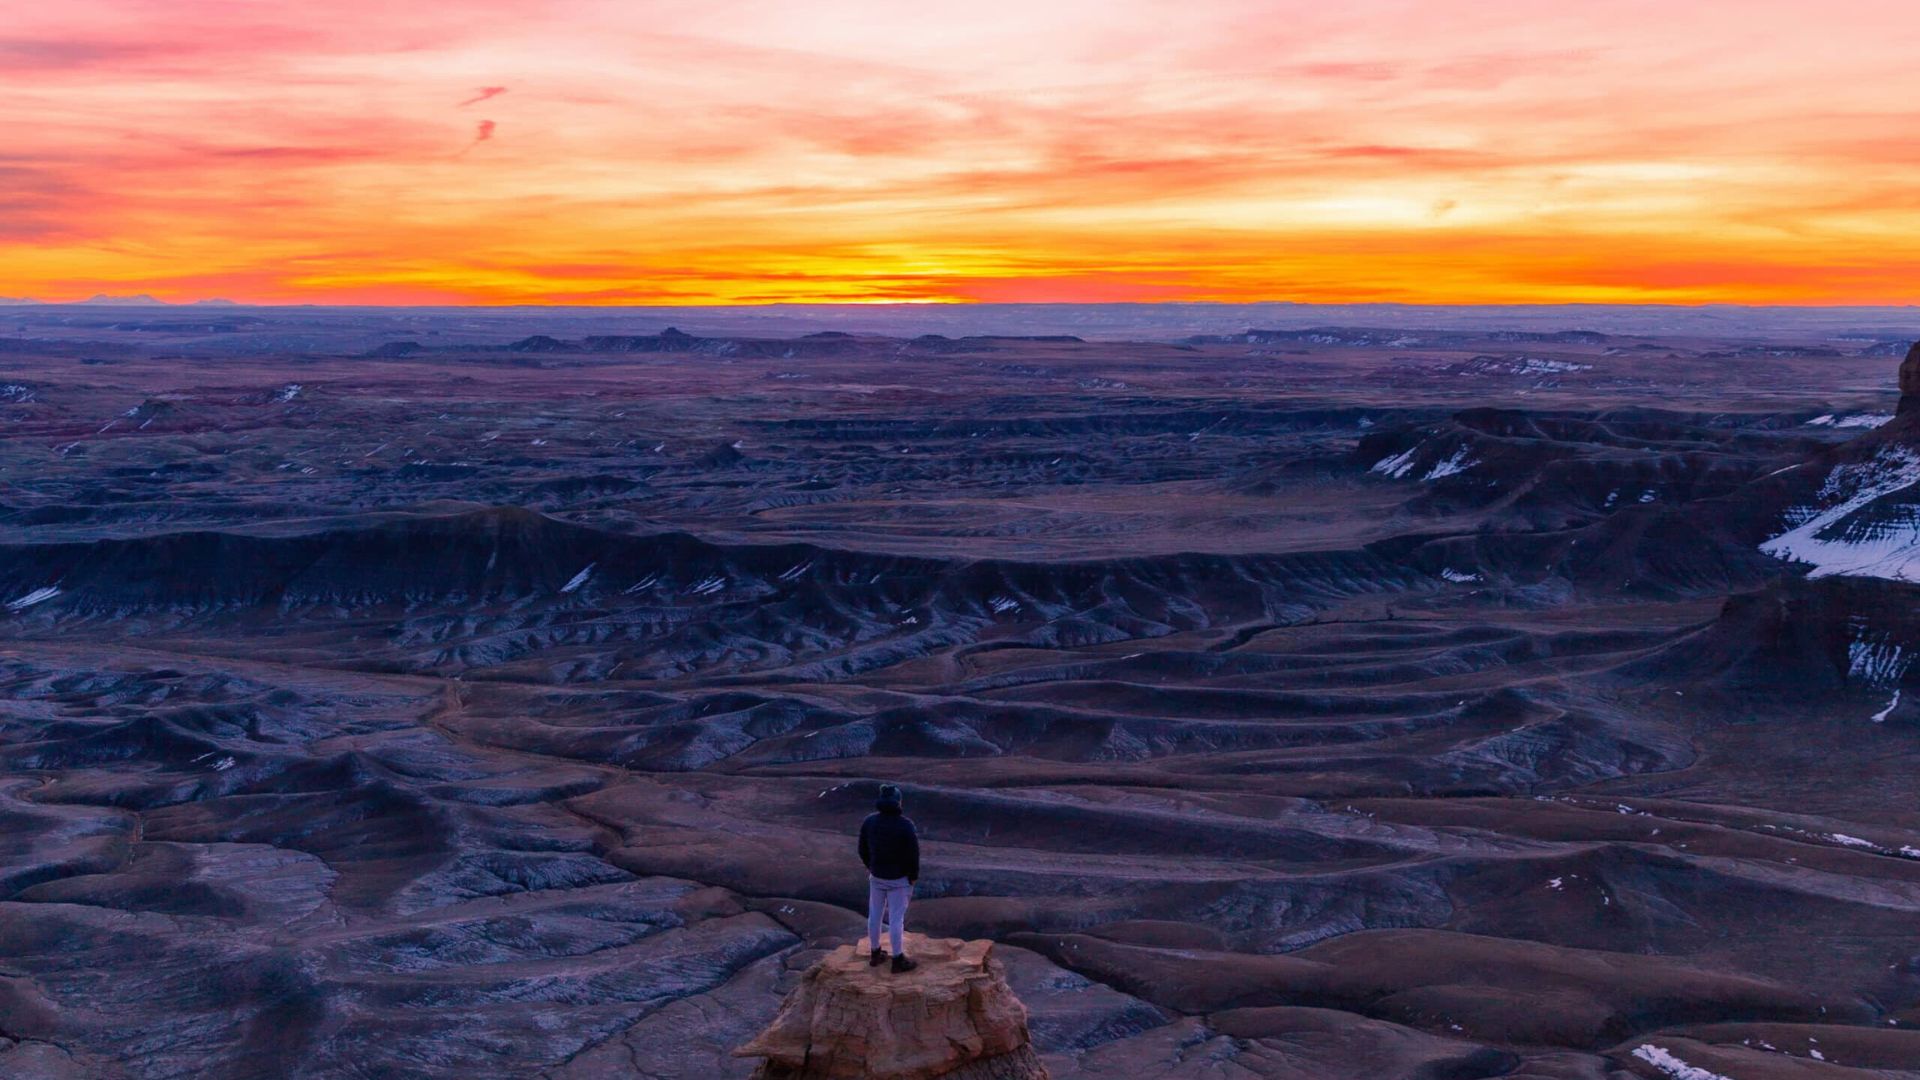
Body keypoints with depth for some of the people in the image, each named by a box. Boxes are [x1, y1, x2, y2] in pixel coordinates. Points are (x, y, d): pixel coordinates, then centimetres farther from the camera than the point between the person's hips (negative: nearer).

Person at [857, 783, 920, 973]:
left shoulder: (869, 821, -7)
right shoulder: (905, 825, -21)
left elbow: (863, 849, 5)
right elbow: (913, 854, -17)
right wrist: (914, 876, -2)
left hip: (876, 876, 5)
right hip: (899, 879, -5)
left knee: (874, 915, 17)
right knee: (896, 918, 3)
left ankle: (875, 954, 30)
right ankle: (898, 960, 12)